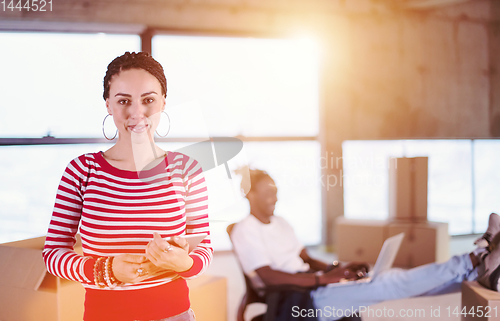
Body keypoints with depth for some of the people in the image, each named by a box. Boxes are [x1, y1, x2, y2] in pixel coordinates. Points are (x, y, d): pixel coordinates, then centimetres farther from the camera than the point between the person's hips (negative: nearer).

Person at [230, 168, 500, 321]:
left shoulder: (280, 223, 20)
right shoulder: (244, 231, -8)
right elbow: (268, 276, -20)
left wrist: (338, 269, 1)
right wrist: (323, 278, -21)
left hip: (311, 285, 9)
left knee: (392, 278, -9)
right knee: (385, 285, -22)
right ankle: (475, 262, -25)